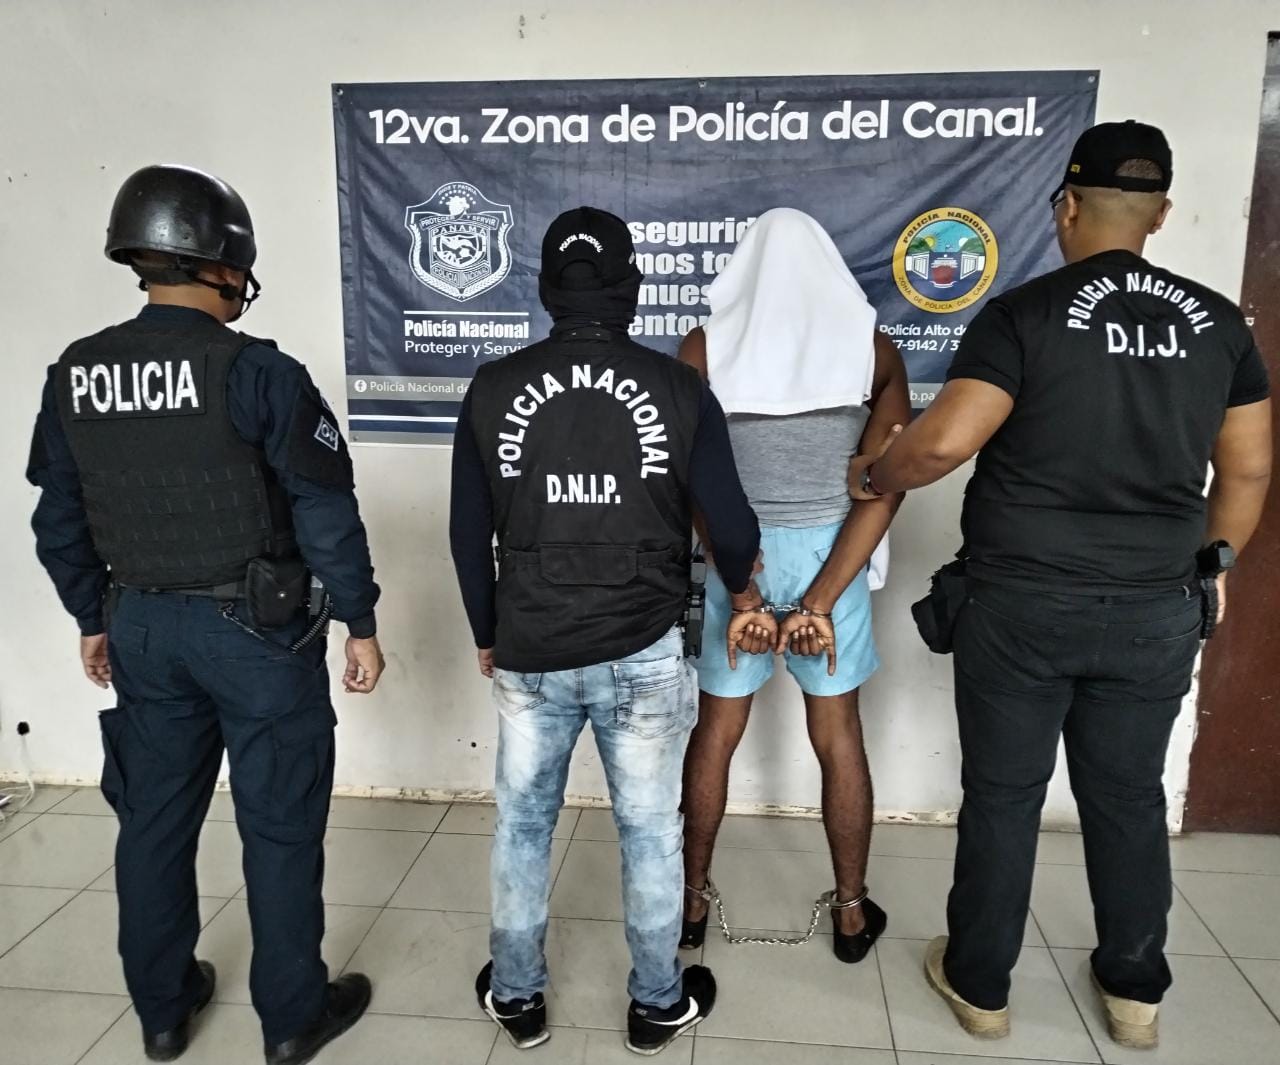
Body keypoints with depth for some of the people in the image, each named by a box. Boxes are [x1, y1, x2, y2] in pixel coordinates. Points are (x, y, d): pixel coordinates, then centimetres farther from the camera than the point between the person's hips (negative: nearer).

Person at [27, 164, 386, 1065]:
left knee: (155, 818, 19)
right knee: (280, 824, 8)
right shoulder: (256, 370, -16)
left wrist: (94, 620, 21)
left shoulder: (73, 376, 2)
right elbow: (326, 510, -15)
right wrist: (361, 623, -6)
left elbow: (60, 519, 9)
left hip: (141, 626, 6)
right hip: (257, 629, -5)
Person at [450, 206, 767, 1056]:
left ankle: (517, 996, 35)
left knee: (523, 824, 19)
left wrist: (488, 636, 17)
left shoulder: (494, 389, -3)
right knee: (650, 829, 15)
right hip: (643, 653, -1)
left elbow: (469, 534, 2)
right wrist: (744, 590, 19)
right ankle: (658, 1002, 33)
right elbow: (730, 521, -3)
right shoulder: (677, 387, -8)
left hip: (529, 653, 2)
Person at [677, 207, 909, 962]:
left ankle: (692, 899, 31)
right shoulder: (875, 348, -1)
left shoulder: (704, 349, -3)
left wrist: (740, 591, -12)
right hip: (830, 555, 1)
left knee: (716, 734, 15)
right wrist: (821, 599, -14)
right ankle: (852, 911, 31)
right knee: (839, 737, 15)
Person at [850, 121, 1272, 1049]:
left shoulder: (1025, 313, -10)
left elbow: (943, 442, -19)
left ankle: (980, 984, 26)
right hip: (1159, 612, 4)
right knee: (1130, 799, 18)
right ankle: (1136, 991, 34)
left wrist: (873, 475, 0)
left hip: (1024, 608, -4)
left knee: (1003, 797, 10)